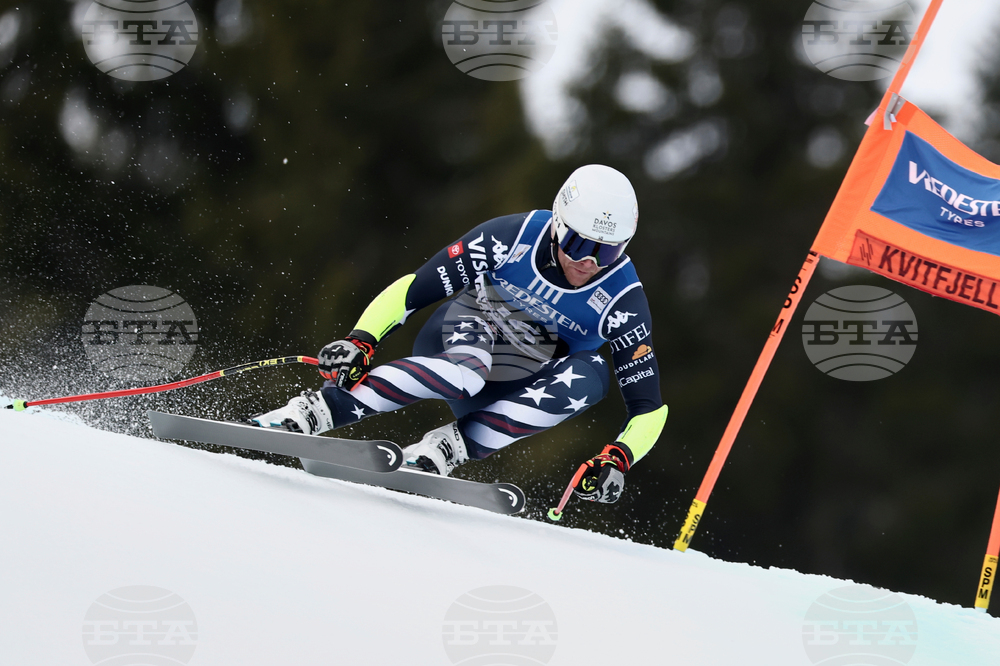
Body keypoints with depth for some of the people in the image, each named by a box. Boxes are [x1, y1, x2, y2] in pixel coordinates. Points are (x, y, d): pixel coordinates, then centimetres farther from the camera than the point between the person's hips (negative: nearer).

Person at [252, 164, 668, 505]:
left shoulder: (622, 302, -18)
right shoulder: (512, 238, -21)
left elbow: (649, 407, -14)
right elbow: (412, 291, -17)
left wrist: (616, 460, -32)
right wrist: (361, 340, -32)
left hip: (514, 395, 2)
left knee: (590, 376, -31)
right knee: (464, 369, -40)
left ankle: (454, 446, -33)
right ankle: (317, 410, -39)